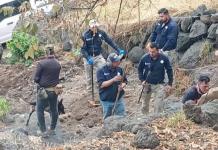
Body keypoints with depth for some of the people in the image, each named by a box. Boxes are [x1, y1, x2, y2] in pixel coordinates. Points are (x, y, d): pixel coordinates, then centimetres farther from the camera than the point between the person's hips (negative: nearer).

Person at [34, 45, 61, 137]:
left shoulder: (41, 63, -15)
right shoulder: (58, 64, -3)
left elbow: (36, 79, -12)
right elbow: (57, 77, 3)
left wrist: (41, 82, 7)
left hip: (43, 91, -4)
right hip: (54, 91, 4)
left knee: (40, 110, 11)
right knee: (54, 110, 18)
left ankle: (43, 131, 9)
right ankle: (52, 129, 29)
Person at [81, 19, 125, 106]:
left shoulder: (101, 33, -8)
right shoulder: (85, 35, -15)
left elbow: (110, 42, -5)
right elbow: (83, 49, -13)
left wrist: (118, 50, -12)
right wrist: (89, 59, -27)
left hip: (98, 56, 2)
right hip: (88, 58, -2)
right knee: (89, 79, 7)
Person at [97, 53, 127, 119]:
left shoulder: (119, 69, 0)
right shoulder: (101, 71, -12)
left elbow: (124, 81, 8)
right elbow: (101, 84, -20)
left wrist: (122, 86, -15)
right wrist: (113, 80, -30)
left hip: (119, 99, 3)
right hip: (107, 101, -3)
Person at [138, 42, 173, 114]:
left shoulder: (164, 58, -11)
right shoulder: (144, 58, -10)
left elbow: (169, 70, 1)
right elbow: (140, 69, 8)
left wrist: (170, 84, 1)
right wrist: (142, 80, -2)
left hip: (159, 85, -2)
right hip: (147, 84, 2)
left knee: (159, 105, -9)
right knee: (145, 105, 13)